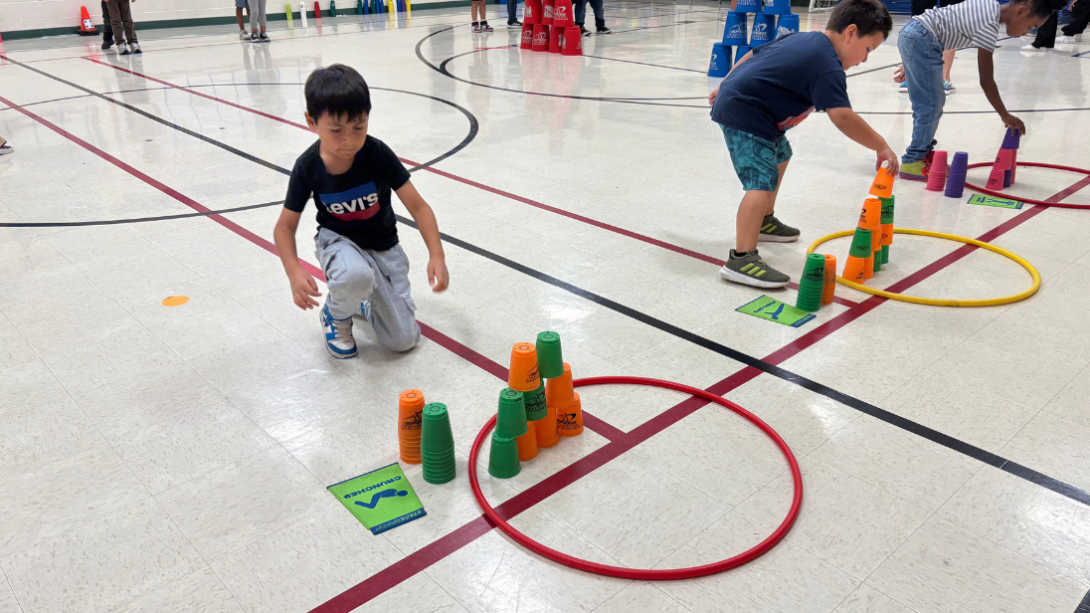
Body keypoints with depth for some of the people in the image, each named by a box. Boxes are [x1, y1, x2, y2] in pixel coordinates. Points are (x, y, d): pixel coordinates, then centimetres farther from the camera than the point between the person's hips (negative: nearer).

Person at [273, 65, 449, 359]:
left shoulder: (377, 153, -22)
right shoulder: (308, 167, -18)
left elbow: (418, 206, -19)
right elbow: (285, 226, -7)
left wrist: (436, 255, -33)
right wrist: (295, 273, -25)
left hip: (383, 245, 1)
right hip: (338, 240, 0)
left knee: (403, 340, -9)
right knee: (355, 275, -40)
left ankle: (364, 301, 23)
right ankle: (335, 316, -3)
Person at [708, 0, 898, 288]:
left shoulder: (801, 38, 11)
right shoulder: (828, 66, -17)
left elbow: (753, 55, 19)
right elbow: (842, 116, -27)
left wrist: (726, 87, 29)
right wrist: (881, 146, -21)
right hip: (745, 116, -11)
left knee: (780, 155, 29)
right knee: (763, 180, -22)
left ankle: (764, 221, 43)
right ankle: (742, 259, -31)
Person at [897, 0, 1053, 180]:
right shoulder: (989, 25, -15)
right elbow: (986, 80, -13)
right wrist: (1006, 116, -6)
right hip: (921, 40, -10)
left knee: (927, 105, 14)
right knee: (931, 106, -4)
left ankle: (924, 154, 23)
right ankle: (913, 162, 2)